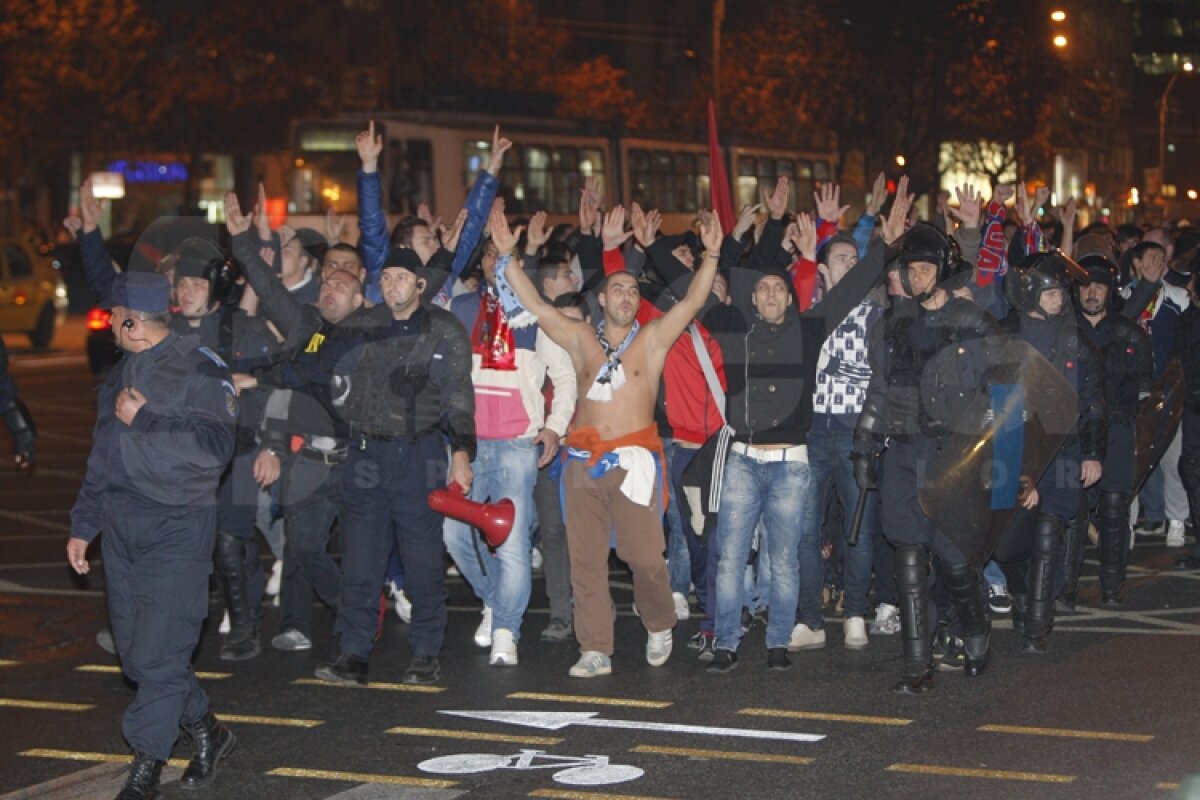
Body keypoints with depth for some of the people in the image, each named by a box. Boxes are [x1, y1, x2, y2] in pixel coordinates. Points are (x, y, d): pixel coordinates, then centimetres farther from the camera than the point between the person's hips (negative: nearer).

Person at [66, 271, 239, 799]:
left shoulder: (198, 370, -8)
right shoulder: (124, 373, 17)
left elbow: (214, 448, -19)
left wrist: (142, 420, -18)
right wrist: (83, 525, 24)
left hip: (176, 530, -8)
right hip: (121, 528, 8)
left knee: (158, 656, -9)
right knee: (136, 653, 9)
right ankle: (205, 730, 25)